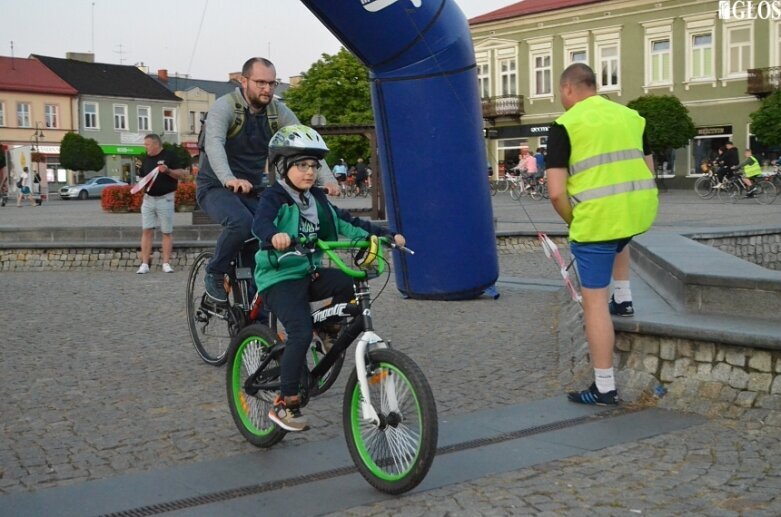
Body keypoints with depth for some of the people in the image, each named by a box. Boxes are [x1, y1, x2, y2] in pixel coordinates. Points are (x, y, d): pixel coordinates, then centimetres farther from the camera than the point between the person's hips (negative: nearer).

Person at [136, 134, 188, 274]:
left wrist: (168, 171, -22)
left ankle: (166, 263, 6)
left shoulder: (169, 156, -2)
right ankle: (144, 264, -1)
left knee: (167, 232, 1)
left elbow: (181, 174, -6)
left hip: (165, 198, -5)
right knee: (146, 231, -2)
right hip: (148, 198, 5)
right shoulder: (147, 159, 15)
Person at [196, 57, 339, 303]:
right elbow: (213, 144, -33)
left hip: (253, 190, 5)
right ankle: (214, 275, -7)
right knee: (241, 223, -34)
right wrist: (230, 179, -51)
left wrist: (327, 180, -29)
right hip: (217, 187, -5)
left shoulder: (279, 112, -2)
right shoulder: (225, 106, -16)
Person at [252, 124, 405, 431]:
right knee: (301, 333, -22)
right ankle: (284, 404, -11)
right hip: (279, 278, -7)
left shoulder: (317, 200, 13)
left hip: (309, 273, 7)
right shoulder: (275, 197, -9)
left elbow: (347, 224, 14)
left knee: (351, 282, -18)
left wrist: (386, 235, 6)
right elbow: (260, 222, -29)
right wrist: (274, 236, -53)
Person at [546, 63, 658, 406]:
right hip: (642, 211, 6)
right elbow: (648, 173, 18)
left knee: (594, 300, 3)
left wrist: (572, 221, 6)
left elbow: (557, 192, -11)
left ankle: (604, 388, 8)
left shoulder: (565, 125, -4)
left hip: (597, 217, -6)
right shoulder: (632, 116, 14)